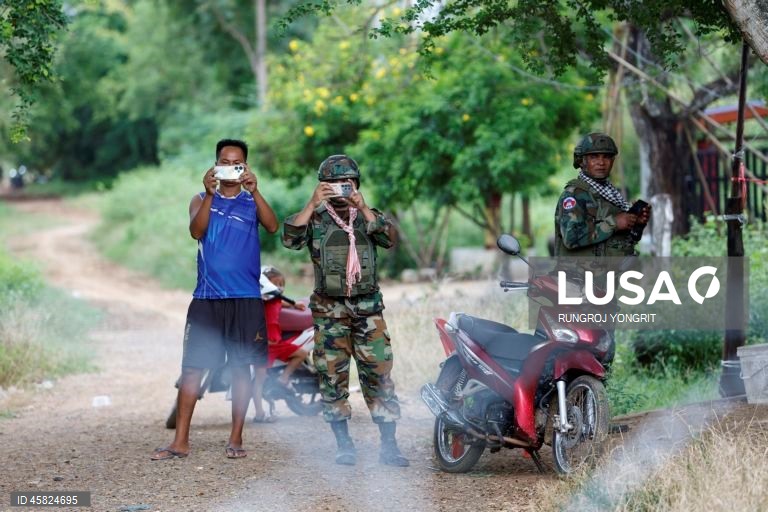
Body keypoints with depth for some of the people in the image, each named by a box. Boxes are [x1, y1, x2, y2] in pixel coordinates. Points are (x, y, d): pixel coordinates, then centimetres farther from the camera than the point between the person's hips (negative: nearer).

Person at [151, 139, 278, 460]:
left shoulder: (252, 201, 9)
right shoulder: (202, 200, 10)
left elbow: (272, 226, -10)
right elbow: (196, 231, -8)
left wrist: (254, 191, -22)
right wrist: (209, 195, -20)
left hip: (246, 299, 0)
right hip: (207, 297, 0)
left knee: (241, 368, 3)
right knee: (192, 367, -3)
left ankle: (236, 439, 11)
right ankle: (180, 441, -2)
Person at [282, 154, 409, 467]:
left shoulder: (368, 217, 10)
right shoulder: (315, 219, 5)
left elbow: (388, 238, -10)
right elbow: (290, 239, -14)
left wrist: (362, 208, -20)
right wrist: (312, 204, -21)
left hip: (368, 309, 1)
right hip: (329, 310, -1)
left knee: (379, 375, -4)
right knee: (332, 377, -1)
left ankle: (389, 446, 0)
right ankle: (344, 445, 8)